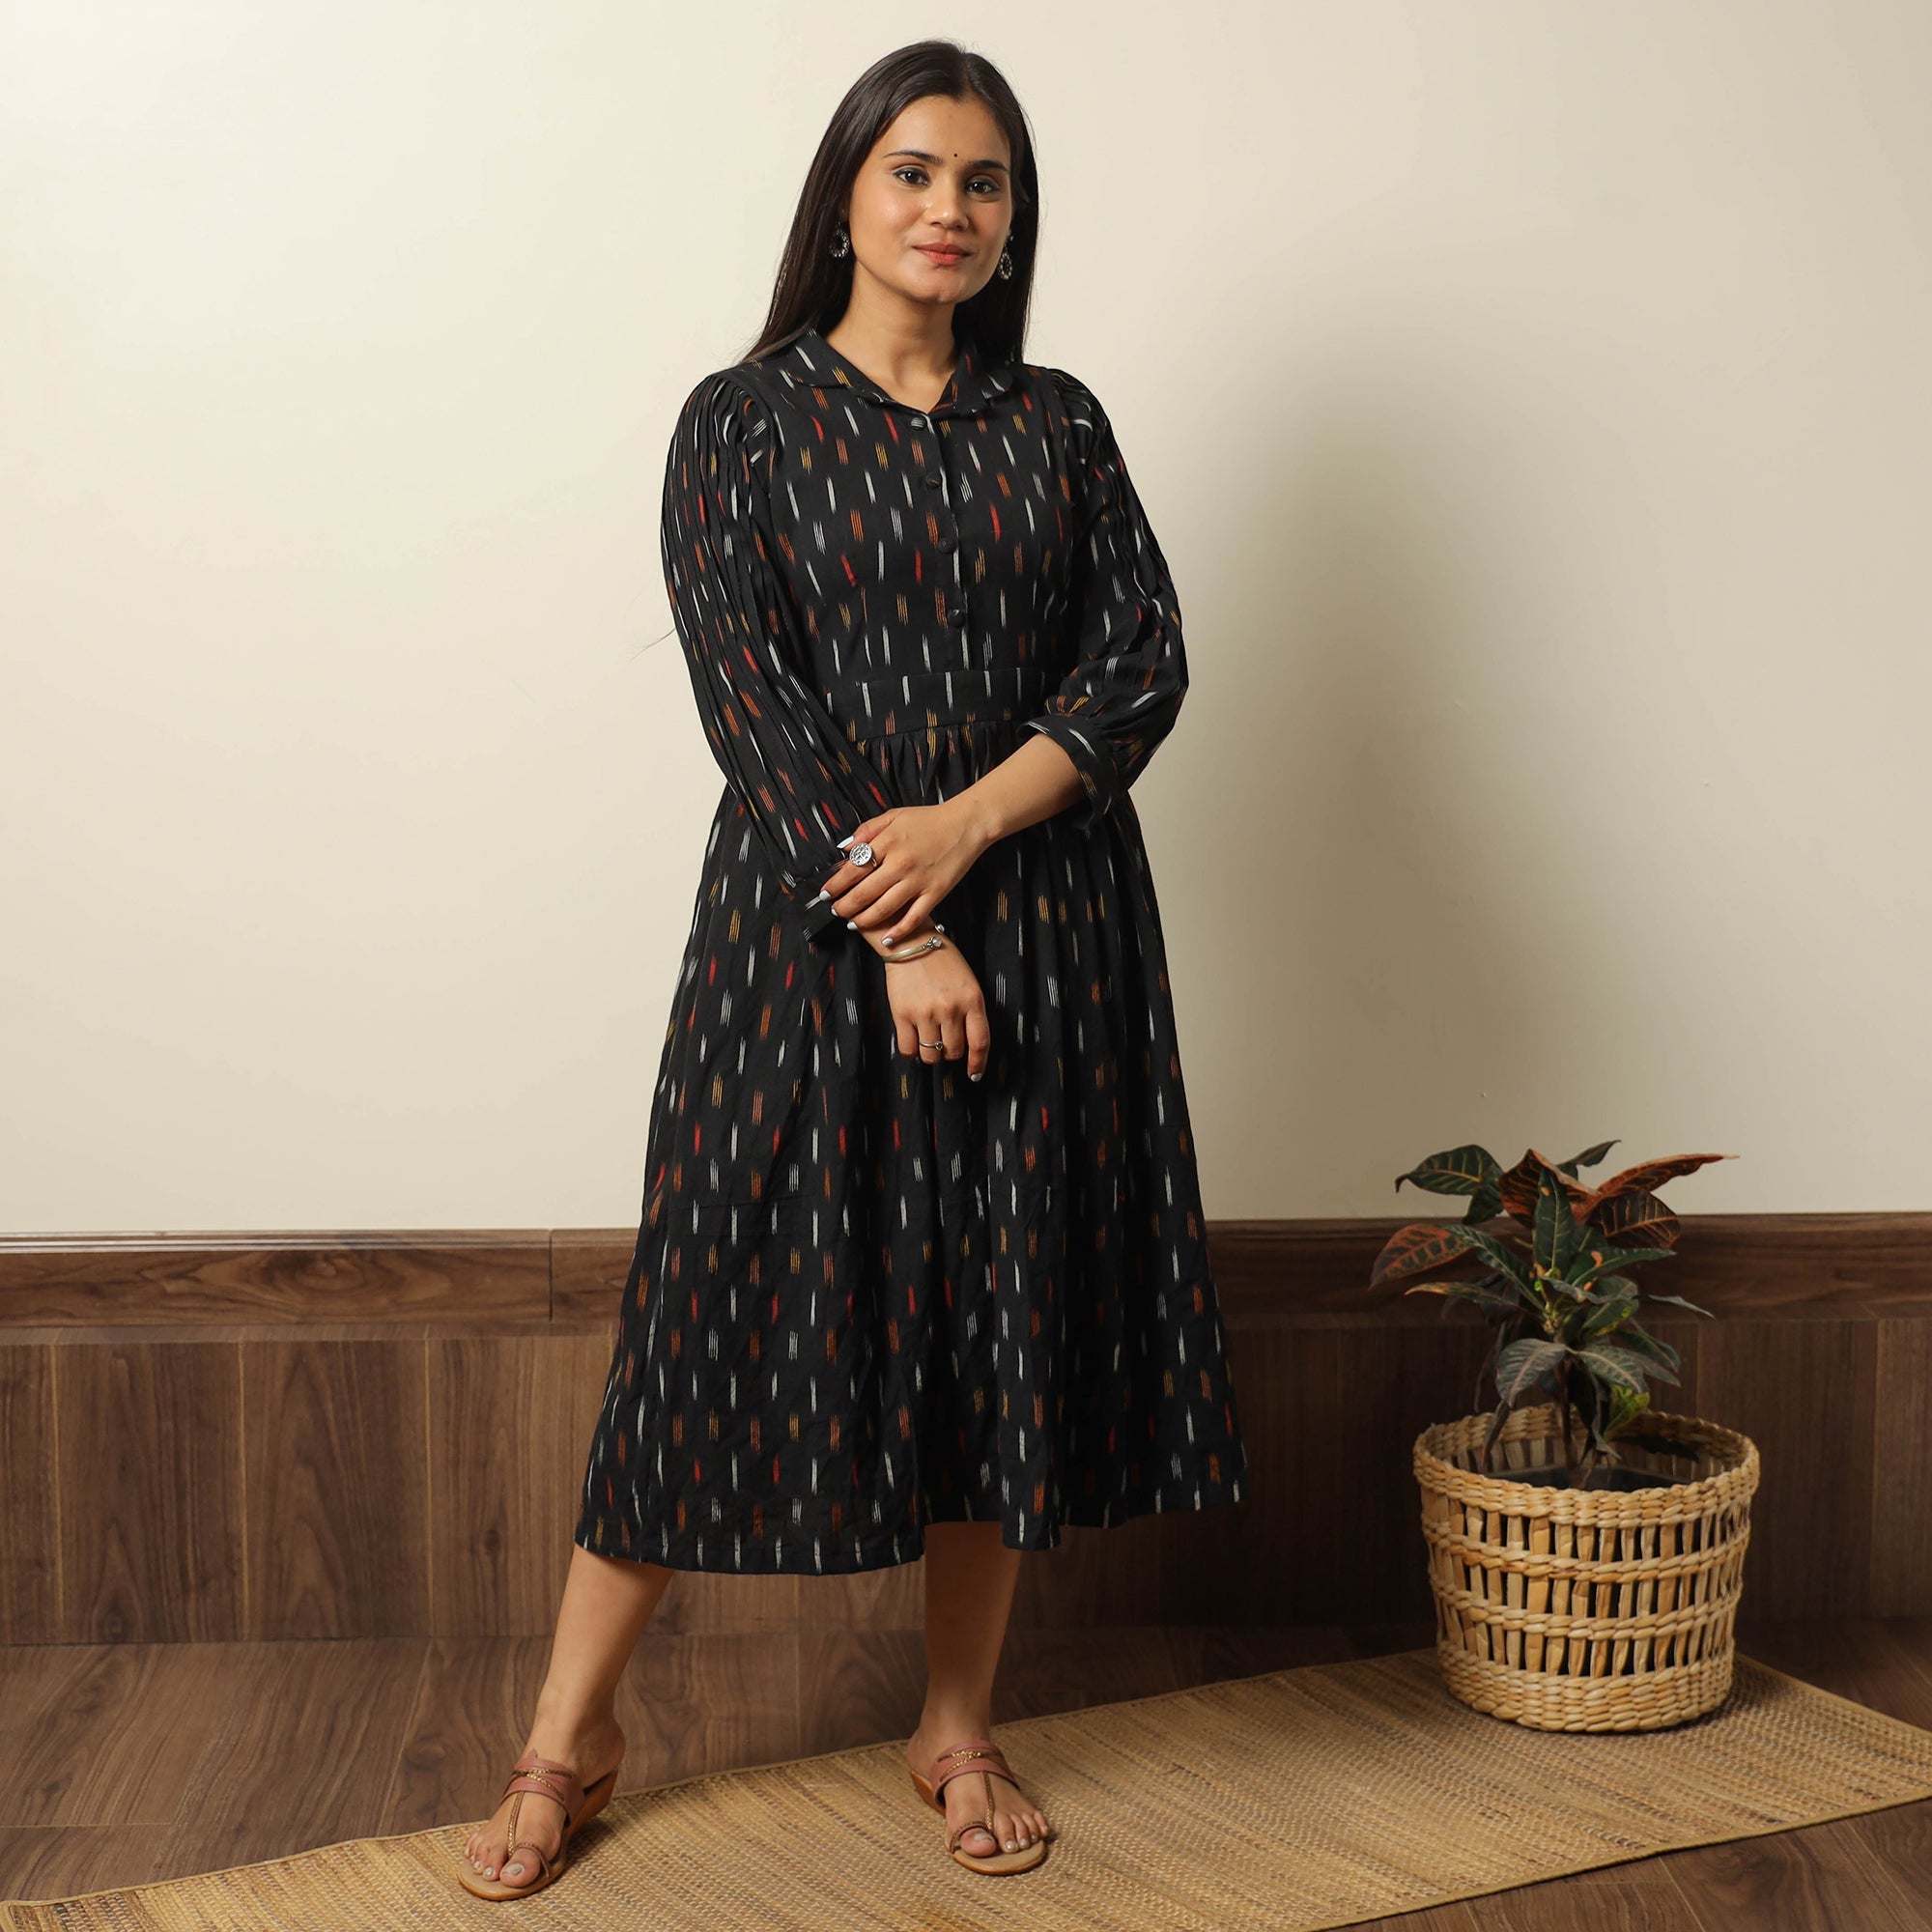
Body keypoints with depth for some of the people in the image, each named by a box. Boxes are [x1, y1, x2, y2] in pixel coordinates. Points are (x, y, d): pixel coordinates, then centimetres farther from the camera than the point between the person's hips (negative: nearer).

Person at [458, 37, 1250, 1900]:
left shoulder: (1059, 423, 10)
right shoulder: (743, 419, 1)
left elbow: (1144, 662, 2)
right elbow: (746, 692, -8)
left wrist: (965, 827, -13)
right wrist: (899, 940, -15)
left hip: (1042, 915, 3)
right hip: (808, 913, -3)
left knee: (1014, 1309, 6)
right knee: (738, 1304, 0)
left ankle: (958, 1725, 24)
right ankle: (567, 1739, 15)